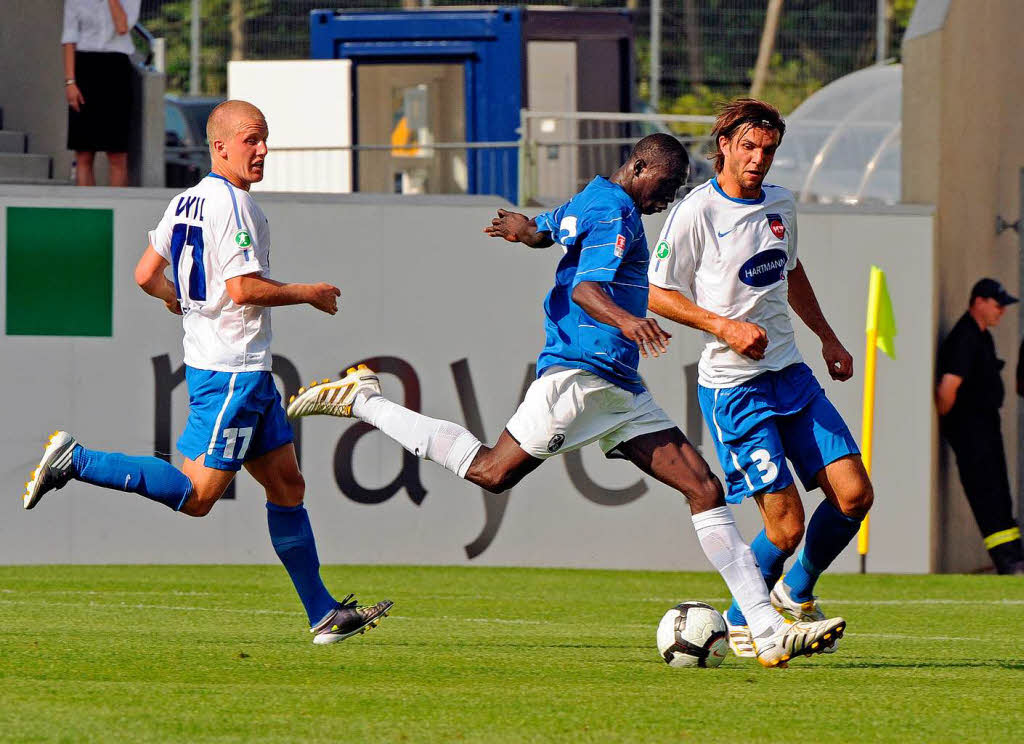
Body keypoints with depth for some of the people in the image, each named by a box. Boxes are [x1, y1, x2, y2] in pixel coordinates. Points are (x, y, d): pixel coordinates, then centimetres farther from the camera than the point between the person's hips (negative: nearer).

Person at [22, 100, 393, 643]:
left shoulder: (185, 202, 11)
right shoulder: (233, 204, -16)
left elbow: (146, 275, 15)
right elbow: (245, 288, -22)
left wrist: (183, 302, 33)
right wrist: (309, 294, -8)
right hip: (234, 369, -10)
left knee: (287, 484, 11)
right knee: (196, 494, -10)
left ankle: (324, 614, 13)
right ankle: (76, 461, -8)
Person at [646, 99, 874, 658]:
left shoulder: (780, 204, 10)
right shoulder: (695, 213, -11)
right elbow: (658, 294, -6)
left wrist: (827, 338, 25)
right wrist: (725, 327, -17)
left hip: (789, 371, 7)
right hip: (732, 385, -7)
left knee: (854, 495, -4)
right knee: (785, 525, -11)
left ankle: (797, 593, 22)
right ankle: (741, 622, 14)